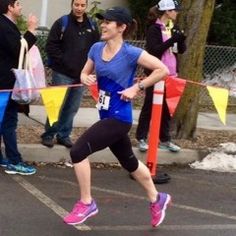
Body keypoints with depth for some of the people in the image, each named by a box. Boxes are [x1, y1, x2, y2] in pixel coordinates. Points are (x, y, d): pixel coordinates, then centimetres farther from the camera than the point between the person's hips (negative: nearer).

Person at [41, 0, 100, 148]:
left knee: (72, 108, 9)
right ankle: (49, 135, 10)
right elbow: (51, 46, -7)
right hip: (62, 73, -4)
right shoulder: (62, 23, -5)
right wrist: (63, 61, -12)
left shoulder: (92, 26, 7)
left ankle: (64, 135, 20)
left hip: (81, 74, 4)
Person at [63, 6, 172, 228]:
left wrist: (137, 88, -16)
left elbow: (163, 70, -14)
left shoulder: (130, 53, -16)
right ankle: (157, 199, 43)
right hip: (106, 116, 8)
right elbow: (85, 73, 16)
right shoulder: (96, 48, 2)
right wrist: (86, 78, -7)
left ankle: (86, 203, 2)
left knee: (78, 151, -16)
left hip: (119, 117, -8)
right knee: (129, 162, 22)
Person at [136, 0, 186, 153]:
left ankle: (165, 139, 19)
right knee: (149, 107, 0)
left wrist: (181, 40, -10)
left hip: (171, 74, 7)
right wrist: (172, 40, -25)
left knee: (168, 108, 10)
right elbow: (153, 50, -20)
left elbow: (182, 50, 10)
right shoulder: (154, 29, -10)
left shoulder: (174, 28, 10)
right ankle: (142, 139, 7)